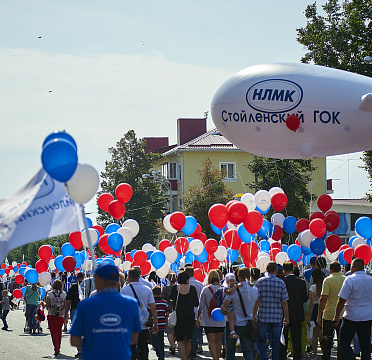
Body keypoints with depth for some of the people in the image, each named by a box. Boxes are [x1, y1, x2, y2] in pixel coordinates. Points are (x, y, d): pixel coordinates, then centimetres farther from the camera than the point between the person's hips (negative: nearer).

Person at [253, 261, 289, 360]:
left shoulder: (260, 281, -4)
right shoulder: (281, 283, -1)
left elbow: (257, 300, -6)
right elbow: (284, 302, 0)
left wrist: (254, 315, 2)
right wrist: (286, 317, 8)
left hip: (263, 316, -1)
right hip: (277, 317, 1)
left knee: (261, 340, 8)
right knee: (275, 343, 9)